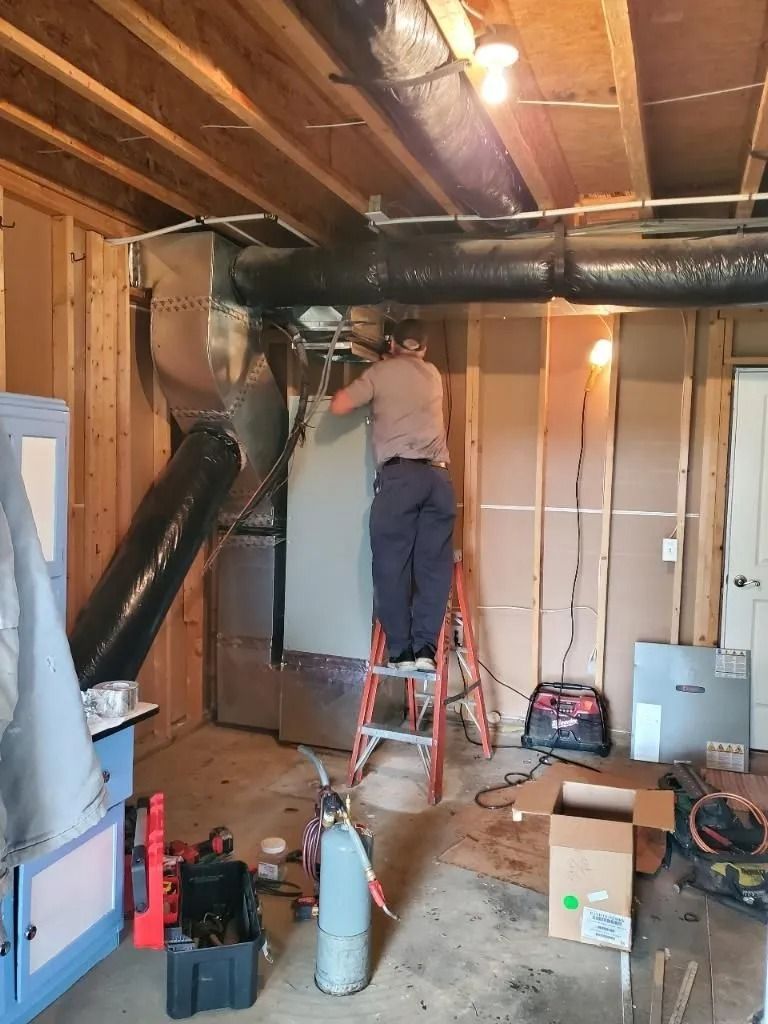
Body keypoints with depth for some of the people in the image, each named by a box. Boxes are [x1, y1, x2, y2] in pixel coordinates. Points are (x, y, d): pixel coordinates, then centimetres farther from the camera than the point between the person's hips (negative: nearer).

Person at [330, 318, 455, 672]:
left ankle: (400, 650, 2)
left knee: (392, 566, 1)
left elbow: (338, 407, 7)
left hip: (399, 475, -4)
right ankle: (424, 647, 1)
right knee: (434, 566, 4)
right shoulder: (434, 375, 25)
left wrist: (351, 389, 28)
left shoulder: (381, 372, 11)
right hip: (437, 477, 4)